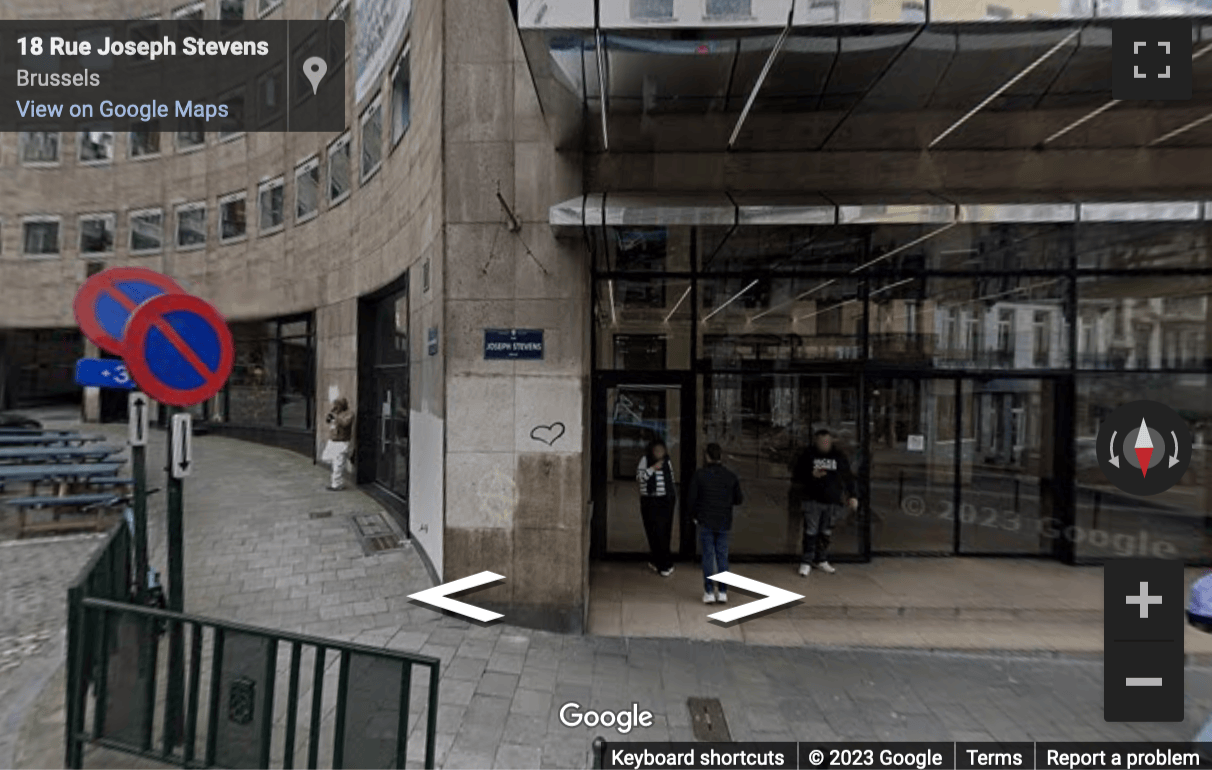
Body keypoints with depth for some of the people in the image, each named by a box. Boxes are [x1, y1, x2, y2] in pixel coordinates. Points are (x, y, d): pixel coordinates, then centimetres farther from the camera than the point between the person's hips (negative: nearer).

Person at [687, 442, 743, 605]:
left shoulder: (699, 474, -9)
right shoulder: (731, 476, -2)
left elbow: (690, 499, -8)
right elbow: (738, 499, 5)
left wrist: (695, 515, 7)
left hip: (705, 522, -2)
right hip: (724, 523, 2)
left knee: (708, 556, 5)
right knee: (722, 556, 9)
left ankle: (709, 592, 7)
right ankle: (722, 592, 12)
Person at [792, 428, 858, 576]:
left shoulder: (839, 456, 6)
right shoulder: (808, 455, 0)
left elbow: (848, 477, 14)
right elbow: (796, 479, 2)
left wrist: (852, 496, 6)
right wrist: (811, 475, -14)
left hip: (833, 502, 2)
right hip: (813, 500, -2)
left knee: (826, 533, 9)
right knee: (811, 532, -3)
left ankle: (821, 560, 25)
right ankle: (806, 562, 8)